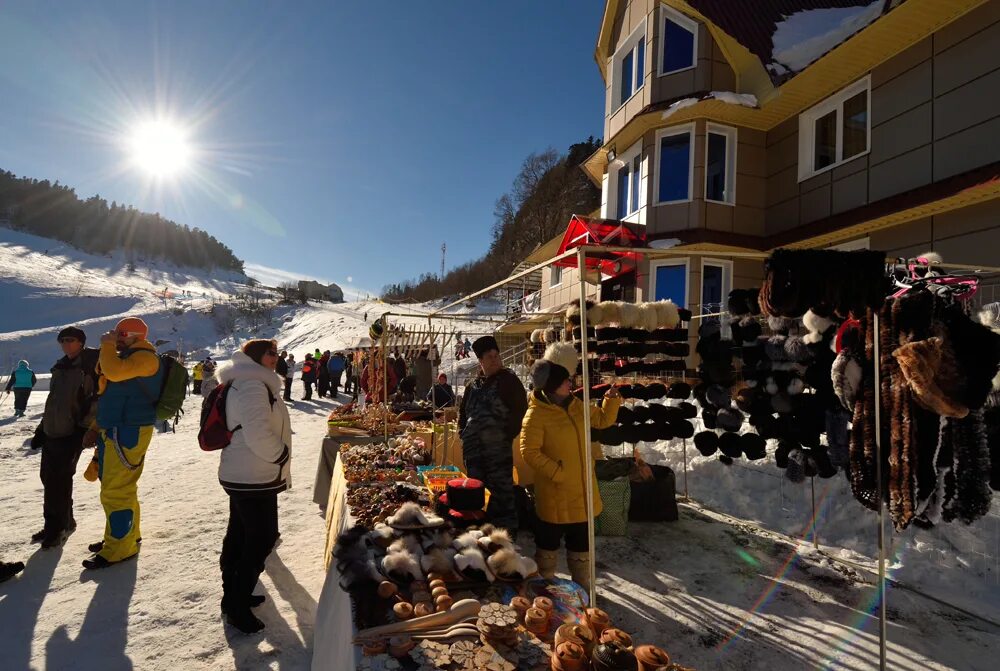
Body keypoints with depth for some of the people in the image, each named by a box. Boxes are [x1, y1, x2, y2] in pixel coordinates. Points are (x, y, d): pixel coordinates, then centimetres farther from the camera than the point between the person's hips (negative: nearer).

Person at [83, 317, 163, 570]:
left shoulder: (145, 357, -13)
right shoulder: (126, 358, 19)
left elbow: (114, 372, -31)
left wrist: (107, 345, -15)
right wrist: (96, 428, 21)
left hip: (128, 432, -10)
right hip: (114, 430, 11)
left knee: (116, 490, -7)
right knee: (119, 487, 18)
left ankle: (119, 547, 2)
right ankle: (125, 536, 30)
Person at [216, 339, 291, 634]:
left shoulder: (245, 384, 15)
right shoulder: (253, 386, -21)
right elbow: (259, 435, -29)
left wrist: (278, 457, 20)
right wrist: (282, 456, -13)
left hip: (241, 475, 11)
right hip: (254, 478, -11)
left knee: (239, 535, 20)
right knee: (262, 539, -1)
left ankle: (234, 595, 35)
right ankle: (238, 607, 10)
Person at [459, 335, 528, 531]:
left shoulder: (509, 380, -3)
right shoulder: (473, 385, 14)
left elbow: (520, 410, -8)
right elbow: (463, 411, 26)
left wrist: (507, 434, -10)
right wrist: (464, 432, 14)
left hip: (498, 448, -6)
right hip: (473, 449, 6)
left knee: (501, 492, -4)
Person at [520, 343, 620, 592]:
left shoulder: (575, 405, 6)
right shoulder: (536, 414, -17)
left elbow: (602, 419, 19)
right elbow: (529, 452, -21)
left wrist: (612, 399, 3)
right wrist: (557, 471, -22)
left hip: (581, 490, 7)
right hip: (555, 493, -7)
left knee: (581, 540, 20)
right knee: (549, 540, 12)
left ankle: (582, 584, 37)